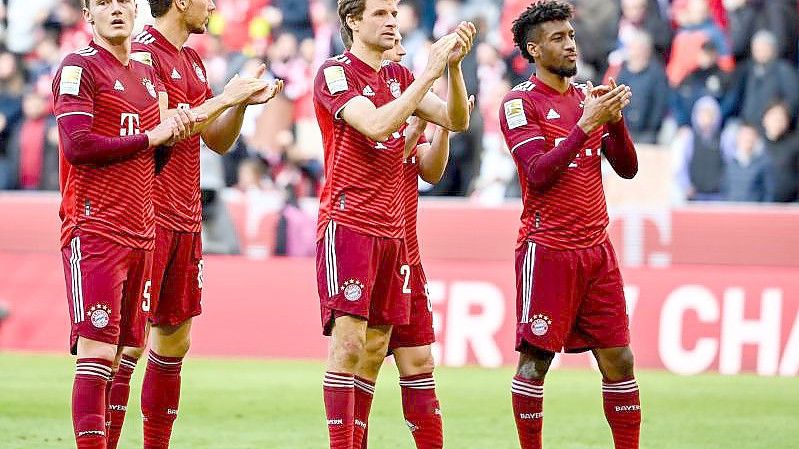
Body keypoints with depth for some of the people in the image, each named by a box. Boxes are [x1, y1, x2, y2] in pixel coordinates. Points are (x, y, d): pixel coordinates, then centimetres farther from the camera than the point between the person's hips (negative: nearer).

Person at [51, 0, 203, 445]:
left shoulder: (149, 74, 18)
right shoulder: (79, 67, -5)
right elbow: (77, 146, -17)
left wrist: (178, 128, 4)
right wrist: (150, 137, -9)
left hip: (140, 234, 7)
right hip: (94, 229, -7)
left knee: (122, 352, 7)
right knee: (97, 351, -13)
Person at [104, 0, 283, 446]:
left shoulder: (192, 60, 18)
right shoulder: (145, 54, -10)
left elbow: (218, 141, 20)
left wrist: (242, 101, 4)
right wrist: (224, 98, -13)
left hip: (186, 219, 9)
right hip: (148, 216, -9)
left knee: (175, 341, 10)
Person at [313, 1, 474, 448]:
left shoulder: (399, 75, 14)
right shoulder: (336, 73, -7)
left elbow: (456, 121, 8)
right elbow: (377, 125, -22)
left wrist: (454, 66, -8)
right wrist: (429, 74, -21)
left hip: (392, 228, 7)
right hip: (348, 222, -7)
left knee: (375, 350, 7)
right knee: (348, 343, -13)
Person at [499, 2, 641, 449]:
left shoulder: (587, 97, 14)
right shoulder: (521, 103, -4)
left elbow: (627, 168, 11)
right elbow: (538, 174, -15)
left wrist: (615, 119, -6)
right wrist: (586, 124, -19)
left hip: (597, 249, 6)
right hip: (547, 248, -6)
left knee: (619, 360, 4)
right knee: (535, 359, -5)